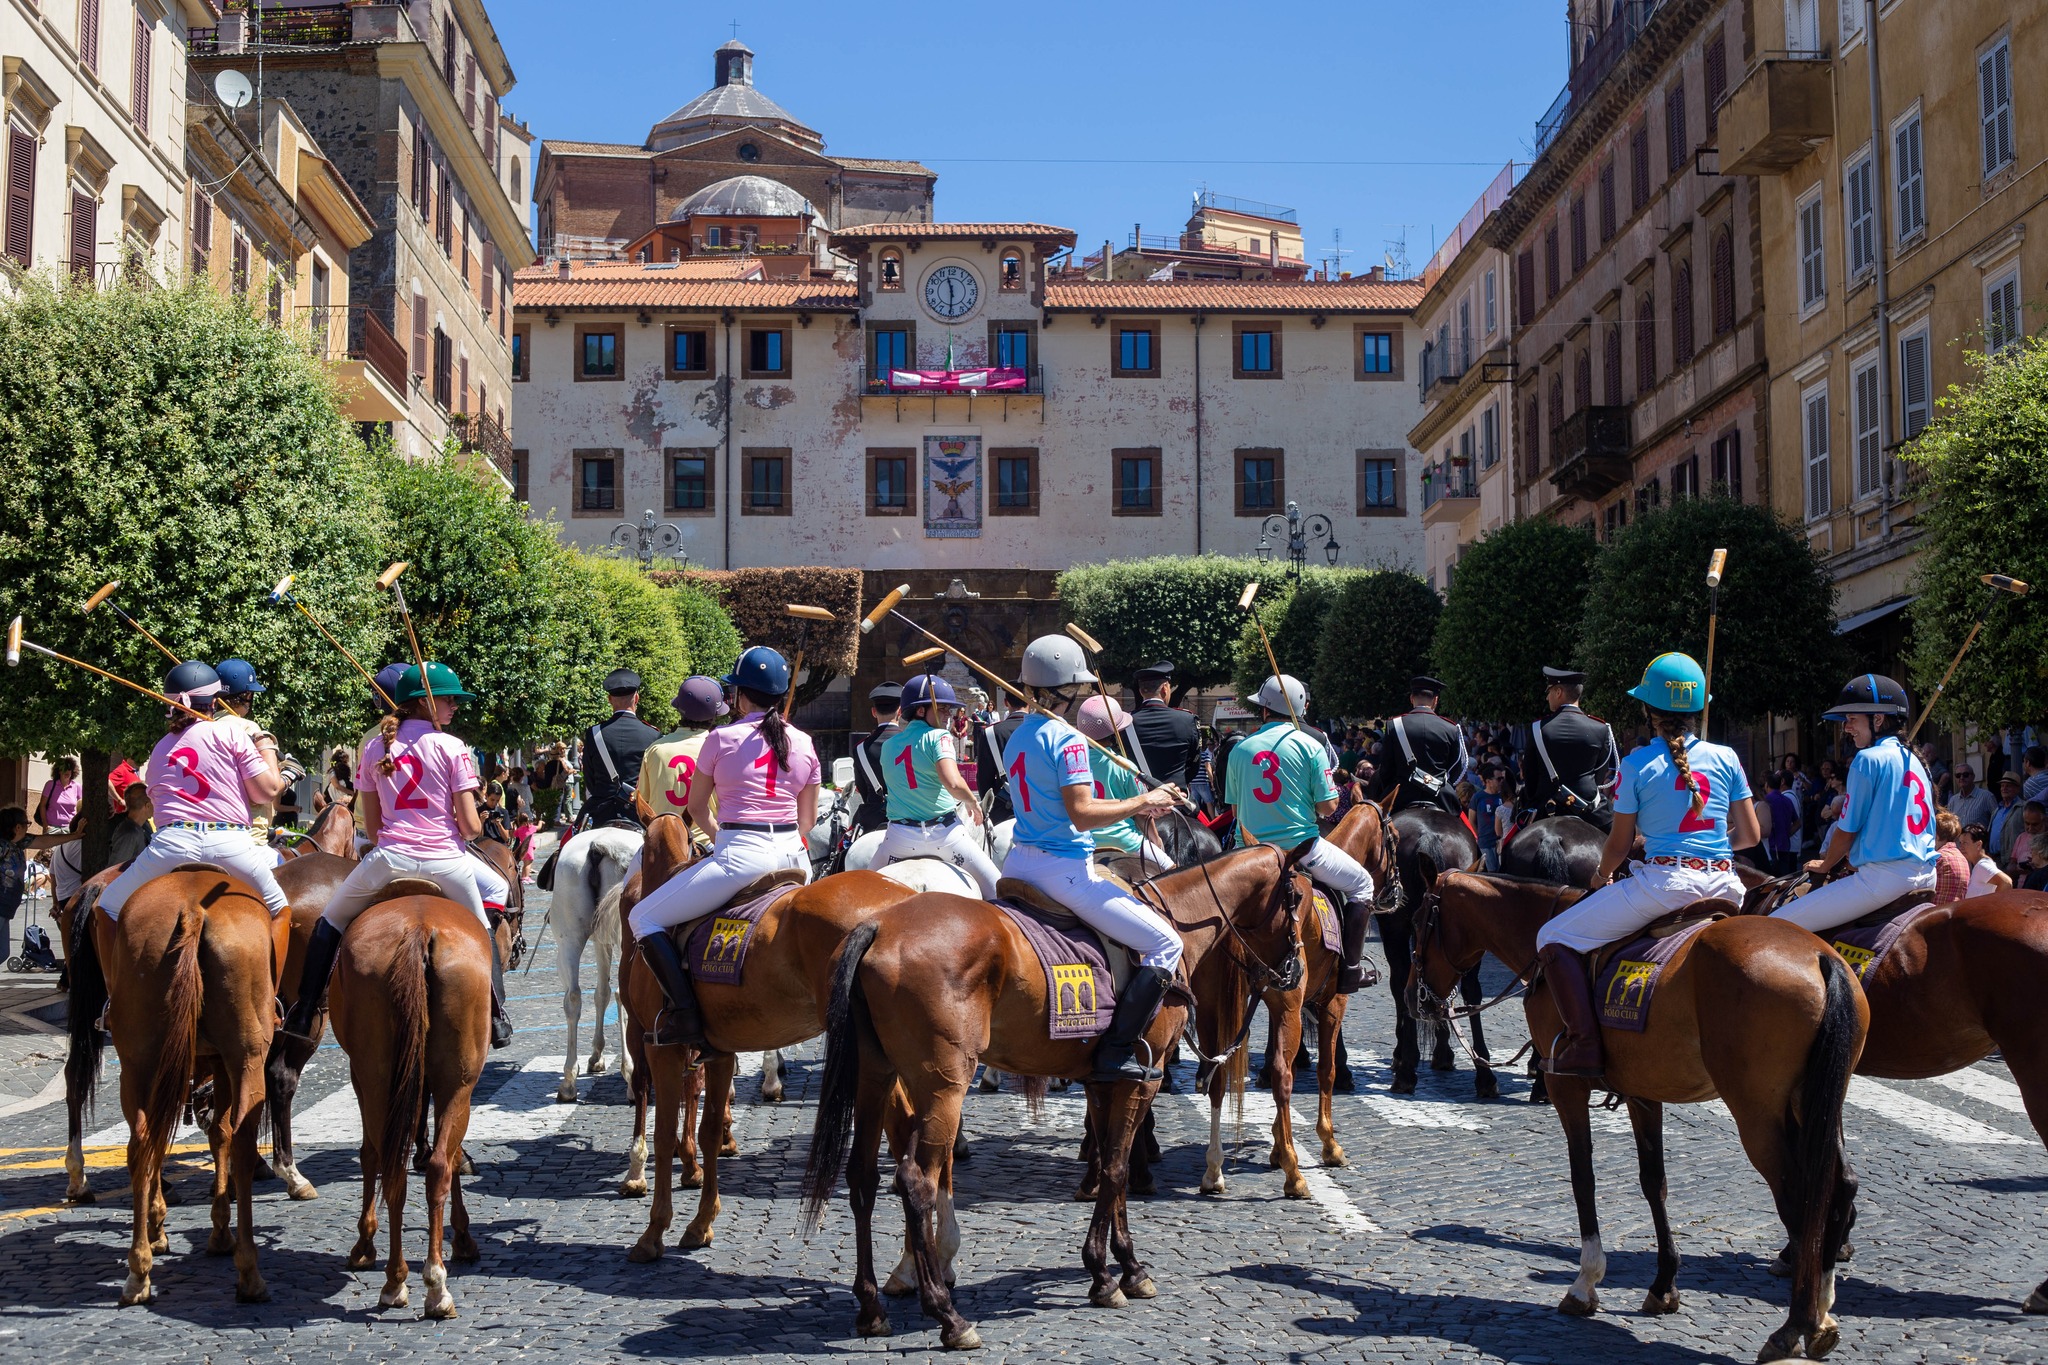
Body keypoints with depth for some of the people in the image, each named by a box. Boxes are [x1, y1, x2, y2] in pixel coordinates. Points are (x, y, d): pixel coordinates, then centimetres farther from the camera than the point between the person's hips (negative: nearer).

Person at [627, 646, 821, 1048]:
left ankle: (683, 1014, -12)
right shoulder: (804, 743, 10)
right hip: (793, 854, 6)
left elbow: (697, 807, 10)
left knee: (644, 918, 2)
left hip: (739, 855, -6)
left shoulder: (722, 738, -2)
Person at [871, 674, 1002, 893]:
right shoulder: (938, 737, -6)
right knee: (996, 891, 5)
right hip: (944, 833, -4)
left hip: (900, 836, 4)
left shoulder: (888, 745, 10)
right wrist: (972, 802, -3)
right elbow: (953, 783, -20)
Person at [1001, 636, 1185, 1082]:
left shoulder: (1017, 738, 13)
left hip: (1019, 862, 9)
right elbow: (1082, 814, -21)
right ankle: (1115, 1053, -9)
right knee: (1165, 944, -4)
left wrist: (1134, 804, 18)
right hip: (1064, 869, -9)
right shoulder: (1067, 739, -14)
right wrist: (1142, 802, -9)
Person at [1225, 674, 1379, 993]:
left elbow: (1235, 809, 7)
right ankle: (1351, 969, 6)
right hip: (1301, 844, -3)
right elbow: (1327, 807, -8)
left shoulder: (1240, 750, 3)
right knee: (1361, 884, 14)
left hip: (1252, 849, 4)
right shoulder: (1309, 746, -7)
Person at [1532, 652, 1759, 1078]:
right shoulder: (1725, 758, 7)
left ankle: (1583, 1043, -8)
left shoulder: (1637, 764, -2)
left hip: (1664, 881, -5)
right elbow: (1749, 834, 10)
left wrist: (1602, 876, 24)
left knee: (1553, 939, 5)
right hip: (1724, 884, 5)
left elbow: (1619, 844, 3)